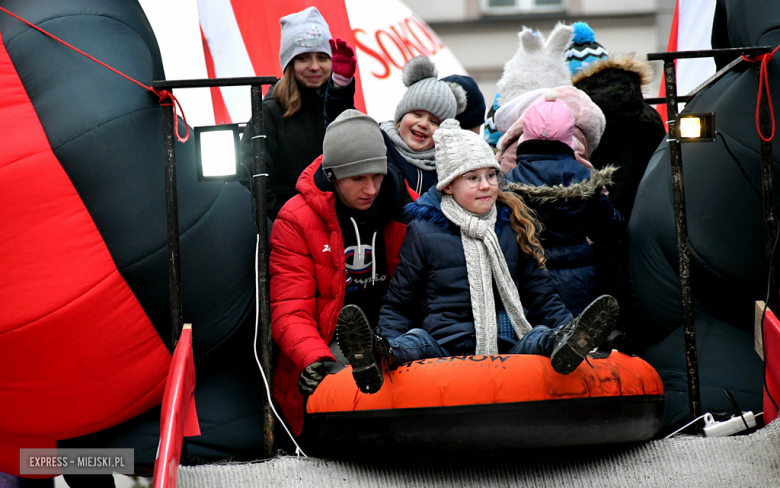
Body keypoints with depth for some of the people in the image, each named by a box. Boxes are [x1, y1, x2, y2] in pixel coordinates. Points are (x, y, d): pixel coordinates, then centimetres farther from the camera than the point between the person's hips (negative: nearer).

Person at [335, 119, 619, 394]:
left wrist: (566, 328, 3)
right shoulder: (423, 232, 7)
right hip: (443, 348, -2)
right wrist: (388, 345, -10)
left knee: (542, 336, -26)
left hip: (507, 346, 2)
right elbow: (399, 304, 10)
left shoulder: (513, 227, 16)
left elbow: (540, 293, 21)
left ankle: (564, 344, -58)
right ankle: (379, 355, -60)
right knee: (414, 341, -31)